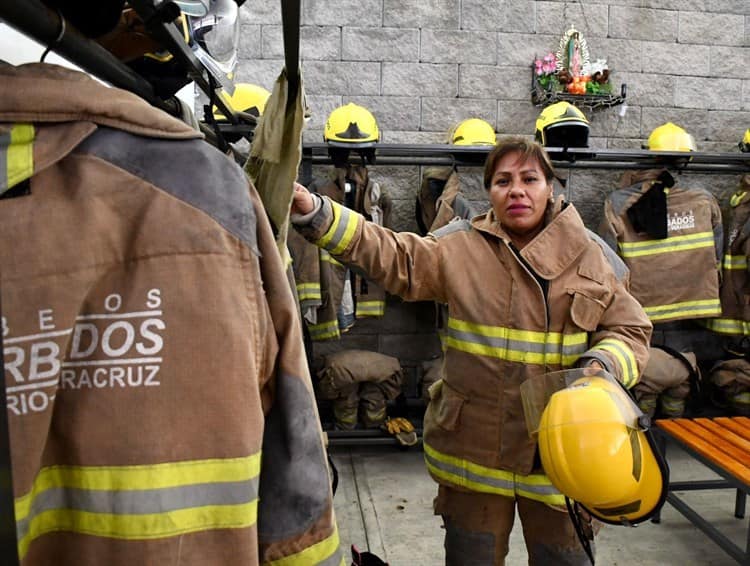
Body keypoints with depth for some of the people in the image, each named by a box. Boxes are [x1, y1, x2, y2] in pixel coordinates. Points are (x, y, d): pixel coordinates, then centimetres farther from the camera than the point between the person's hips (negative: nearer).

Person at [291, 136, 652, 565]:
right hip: (476, 445, 0)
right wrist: (314, 213, -21)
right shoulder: (462, 248, -3)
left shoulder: (586, 255, 0)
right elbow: (392, 256, -10)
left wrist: (602, 365, -17)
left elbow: (631, 329, 4)